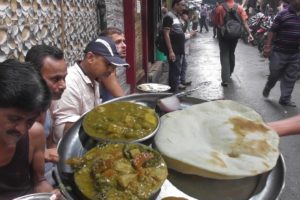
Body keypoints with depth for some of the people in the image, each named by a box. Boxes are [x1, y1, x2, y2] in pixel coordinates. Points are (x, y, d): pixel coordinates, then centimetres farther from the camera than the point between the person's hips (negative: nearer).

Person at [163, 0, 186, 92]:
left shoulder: (177, 16, 16)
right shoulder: (169, 16, -11)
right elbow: (166, 34, -17)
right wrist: (170, 51, -22)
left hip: (179, 50, 9)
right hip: (173, 51, -9)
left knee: (176, 72, 14)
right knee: (174, 73, -7)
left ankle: (174, 92, 23)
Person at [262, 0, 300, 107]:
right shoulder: (283, 14, -7)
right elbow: (273, 31, -7)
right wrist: (268, 46, -13)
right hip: (279, 52, -4)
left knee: (290, 78, 8)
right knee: (275, 74, 10)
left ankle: (285, 99, 18)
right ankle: (267, 88, 38)